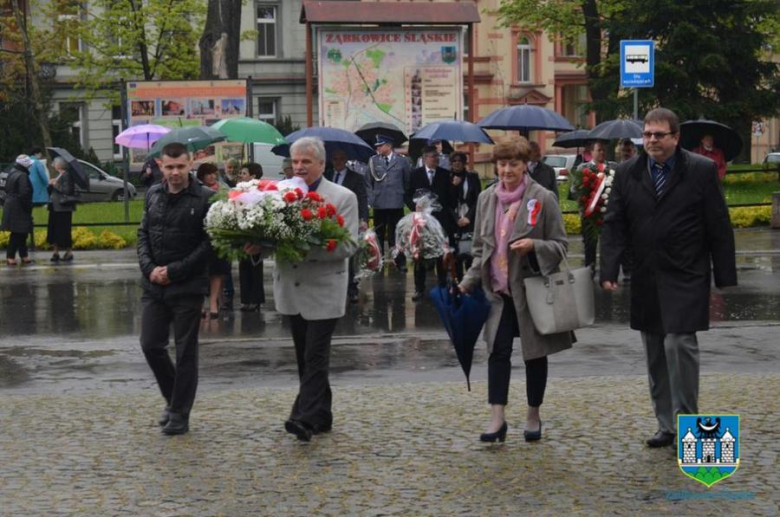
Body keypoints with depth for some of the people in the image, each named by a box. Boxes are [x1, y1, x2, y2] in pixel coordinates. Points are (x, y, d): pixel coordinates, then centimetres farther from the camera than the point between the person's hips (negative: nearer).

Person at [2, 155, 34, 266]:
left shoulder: (12, 173, 10)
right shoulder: (22, 176, -20)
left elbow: (7, 189, 17)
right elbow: (24, 194, -23)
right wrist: (28, 207, -15)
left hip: (11, 206, 10)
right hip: (19, 209, -10)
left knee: (22, 233, 15)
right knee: (18, 233, -4)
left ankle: (23, 256, 21)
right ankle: (10, 256, -2)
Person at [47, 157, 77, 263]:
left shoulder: (66, 175, -11)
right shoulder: (58, 175, 16)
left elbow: (67, 190, -20)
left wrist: (56, 185, -12)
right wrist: (51, 184, 1)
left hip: (63, 207, -9)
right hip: (55, 206, 9)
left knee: (63, 229, -5)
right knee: (54, 229, 7)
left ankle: (69, 252, 4)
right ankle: (56, 252, 13)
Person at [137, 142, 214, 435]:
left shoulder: (204, 199, -8)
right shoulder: (153, 195, 9)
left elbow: (208, 243, -11)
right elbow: (143, 234, 12)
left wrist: (174, 271, -14)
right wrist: (149, 268, -5)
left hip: (187, 287, -5)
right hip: (154, 286, 5)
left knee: (185, 351, 3)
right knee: (150, 344, 6)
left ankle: (180, 414, 12)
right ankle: (172, 399, 27)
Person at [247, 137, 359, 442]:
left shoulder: (343, 198, -4)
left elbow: (349, 245, -13)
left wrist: (308, 248, -25)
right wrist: (258, 246, -14)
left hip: (323, 291, -5)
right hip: (292, 290, 5)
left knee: (315, 357, -10)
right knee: (305, 357, 13)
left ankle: (307, 419, -15)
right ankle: (321, 416, 23)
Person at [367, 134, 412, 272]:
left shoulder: (402, 161, 2)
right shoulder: (373, 161, 4)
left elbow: (408, 181, 8)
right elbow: (369, 182, 9)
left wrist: (403, 194, 4)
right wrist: (371, 197, 4)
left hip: (396, 203, -1)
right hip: (379, 203, 1)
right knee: (378, 234, 7)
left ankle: (400, 263, 7)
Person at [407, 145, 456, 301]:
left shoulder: (445, 174, 5)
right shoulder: (416, 174, 4)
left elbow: (450, 197, 6)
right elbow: (408, 196, 4)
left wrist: (450, 211, -4)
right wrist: (415, 206, -13)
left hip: (441, 219, 0)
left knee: (442, 255, 5)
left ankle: (443, 286, 13)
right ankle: (419, 289, 8)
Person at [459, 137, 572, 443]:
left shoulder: (543, 198, -6)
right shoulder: (486, 198, 7)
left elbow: (561, 245, -4)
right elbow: (480, 248, 15)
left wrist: (534, 245, -22)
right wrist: (469, 281, 4)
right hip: (498, 291, 3)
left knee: (534, 353, 7)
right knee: (498, 351, -5)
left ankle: (533, 416, 20)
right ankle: (497, 418, -6)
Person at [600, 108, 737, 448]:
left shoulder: (701, 171, -3)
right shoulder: (627, 174, 6)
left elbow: (719, 228, -2)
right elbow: (614, 226, 4)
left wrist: (724, 277, -4)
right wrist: (609, 272, -7)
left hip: (685, 279, -4)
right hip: (645, 282, 4)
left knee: (679, 344, -14)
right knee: (655, 354, 9)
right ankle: (666, 425, 18)